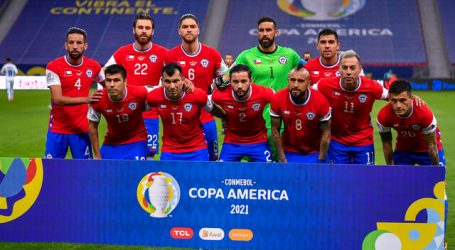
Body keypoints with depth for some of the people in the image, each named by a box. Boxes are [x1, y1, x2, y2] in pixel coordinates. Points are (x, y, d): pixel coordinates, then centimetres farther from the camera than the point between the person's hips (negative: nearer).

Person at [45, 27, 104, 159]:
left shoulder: (93, 66, 2)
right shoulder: (53, 67, -10)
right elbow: (57, 99, -20)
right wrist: (85, 99, -32)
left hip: (81, 129, 2)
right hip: (57, 129, -2)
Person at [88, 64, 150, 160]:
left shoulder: (139, 93, -27)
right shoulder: (98, 99, -19)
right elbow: (92, 125, -3)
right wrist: (97, 155, 0)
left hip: (136, 142, -2)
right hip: (110, 144, 2)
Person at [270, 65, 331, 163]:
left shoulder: (320, 101, -19)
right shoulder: (278, 99, -16)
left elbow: (326, 133, -9)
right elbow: (275, 130, -6)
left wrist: (321, 161, -9)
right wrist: (282, 160, -6)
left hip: (315, 153, -1)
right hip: (289, 153, 1)